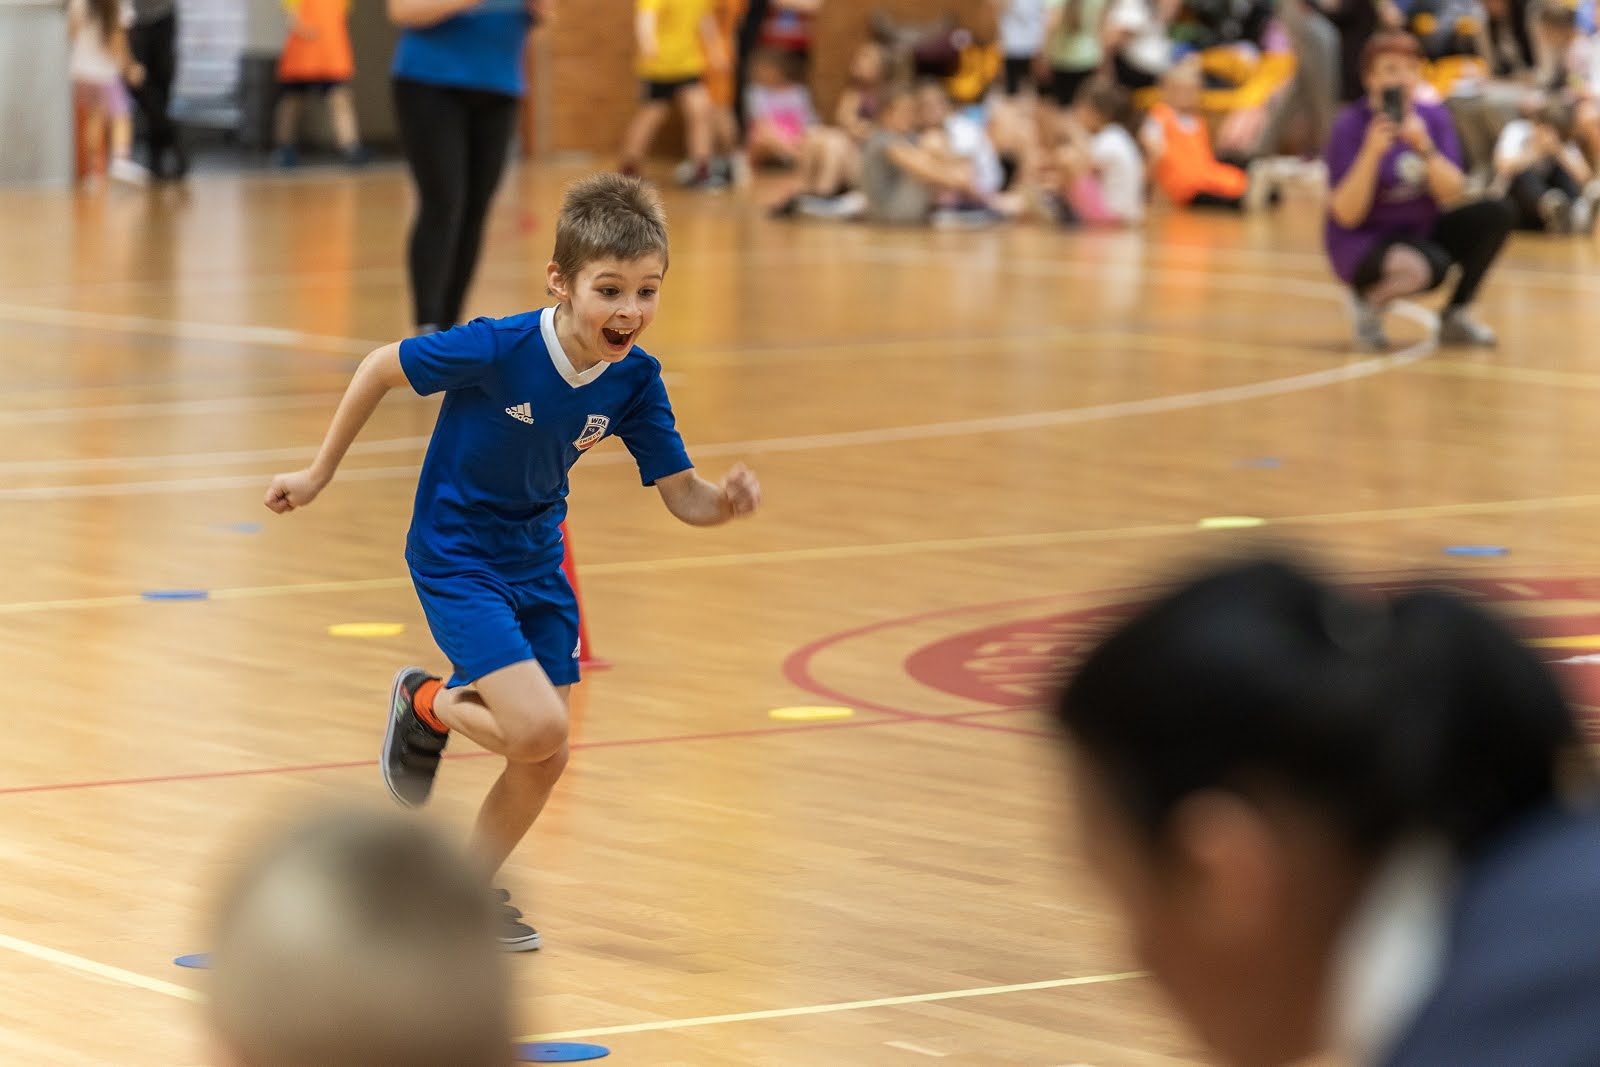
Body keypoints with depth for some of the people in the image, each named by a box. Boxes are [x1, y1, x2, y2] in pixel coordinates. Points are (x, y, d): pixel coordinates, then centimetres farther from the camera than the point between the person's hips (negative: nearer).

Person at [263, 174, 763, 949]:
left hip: (536, 560, 6)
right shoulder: (496, 350, -27)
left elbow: (681, 495, -10)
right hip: (454, 558, -6)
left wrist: (726, 503, -33)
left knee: (544, 760, 8)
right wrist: (320, 474, -5)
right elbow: (380, 368, -13)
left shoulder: (634, 380, -13)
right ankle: (426, 704, 10)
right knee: (537, 727, -21)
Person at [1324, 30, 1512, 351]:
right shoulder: (1351, 125, -15)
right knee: (1422, 268, -38)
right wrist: (1372, 152, -31)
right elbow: (1346, 215, -20)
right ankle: (1371, 299, -3)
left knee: (1495, 214, -15)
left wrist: (1425, 147, -24)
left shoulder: (1434, 117, 0)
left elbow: (1451, 193, -8)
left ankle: (1456, 315, 1)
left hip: (1424, 233, 6)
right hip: (1363, 242, -6)